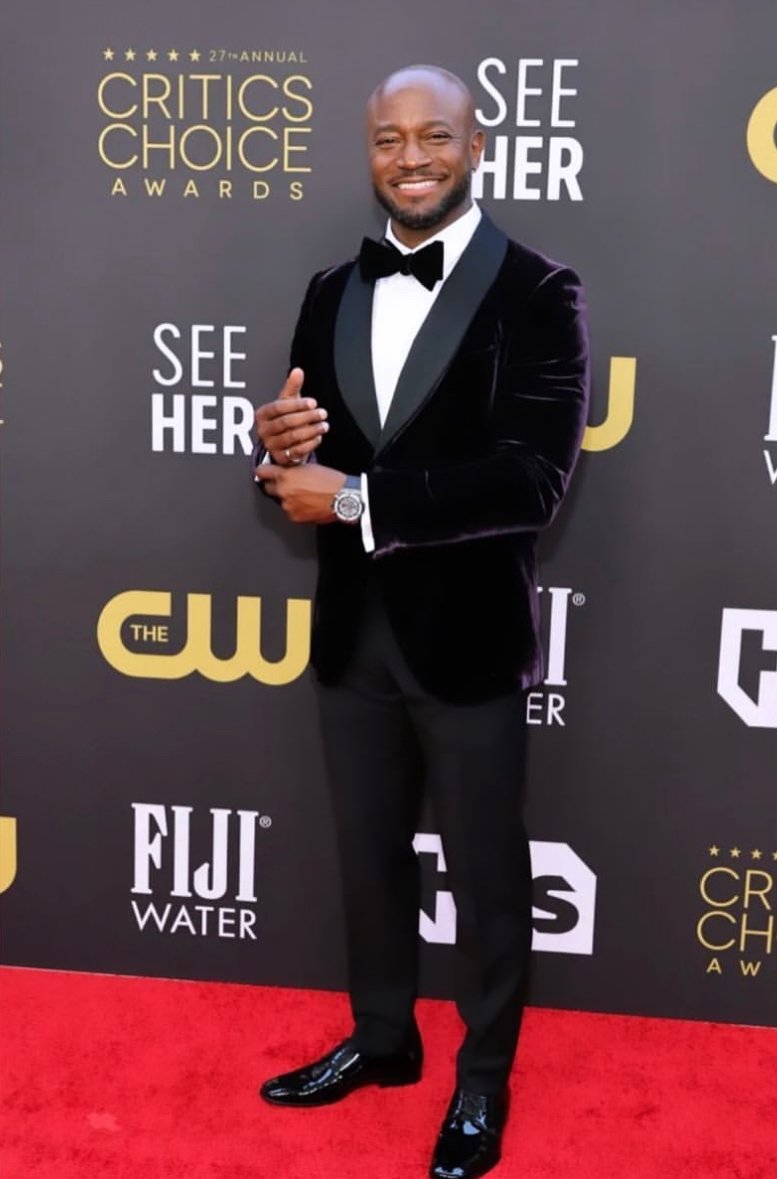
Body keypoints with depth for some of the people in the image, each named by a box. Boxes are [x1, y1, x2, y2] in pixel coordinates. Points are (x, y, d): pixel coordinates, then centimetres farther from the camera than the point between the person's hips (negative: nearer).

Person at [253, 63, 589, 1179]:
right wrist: (280, 446, -14)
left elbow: (532, 478, -21)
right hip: (352, 635, 5)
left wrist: (355, 498, -23)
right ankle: (382, 1038, 44)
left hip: (469, 639, -5)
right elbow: (309, 460, 10)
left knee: (486, 875, 13)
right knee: (369, 859, 20)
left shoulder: (537, 291, -11)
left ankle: (484, 1078, 36)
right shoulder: (332, 292, 7)